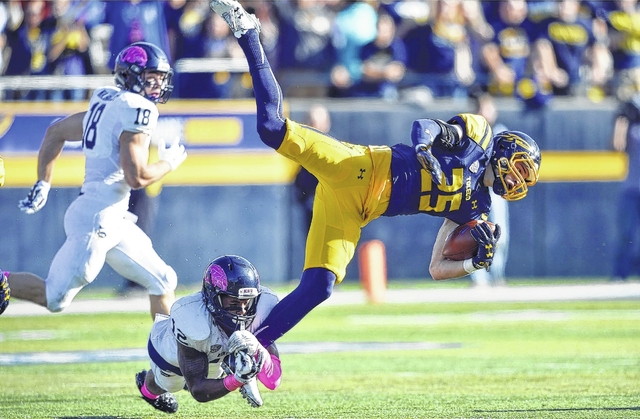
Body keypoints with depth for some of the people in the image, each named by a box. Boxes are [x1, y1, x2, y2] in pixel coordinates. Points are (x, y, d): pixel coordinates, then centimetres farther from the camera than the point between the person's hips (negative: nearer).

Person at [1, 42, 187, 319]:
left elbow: (56, 131, 23)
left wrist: (42, 184, 26)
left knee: (163, 283, 11)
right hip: (96, 219, -10)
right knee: (55, 298, -7)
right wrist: (170, 163, -1)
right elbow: (136, 177, -19)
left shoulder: (106, 104, 15)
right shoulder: (136, 109, -13)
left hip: (112, 222, 10)